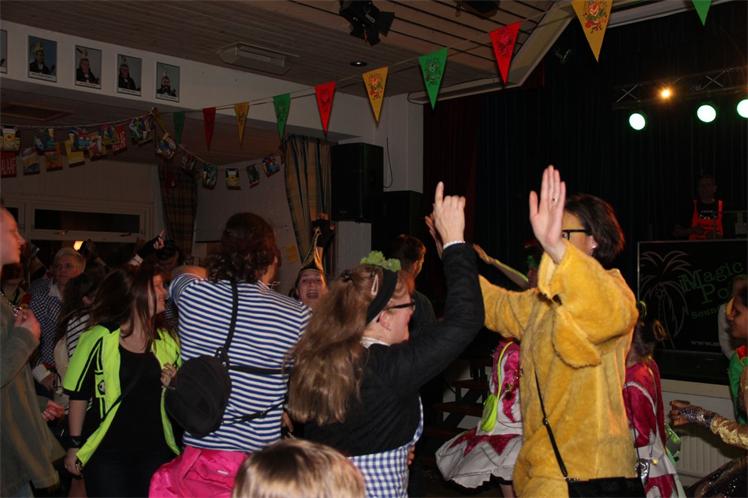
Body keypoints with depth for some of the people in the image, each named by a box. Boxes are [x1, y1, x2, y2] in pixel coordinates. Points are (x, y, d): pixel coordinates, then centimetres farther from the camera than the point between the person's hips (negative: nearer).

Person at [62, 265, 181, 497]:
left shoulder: (167, 341, 2)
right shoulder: (99, 339, -9)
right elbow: (78, 394, -2)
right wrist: (75, 446, 0)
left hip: (155, 451, 4)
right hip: (106, 452, -3)